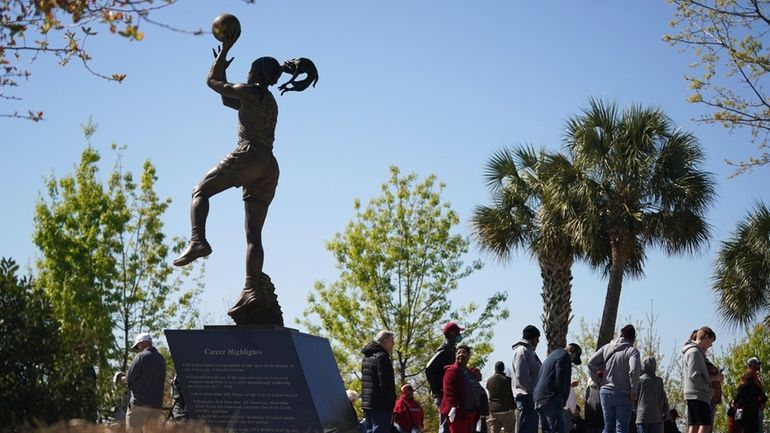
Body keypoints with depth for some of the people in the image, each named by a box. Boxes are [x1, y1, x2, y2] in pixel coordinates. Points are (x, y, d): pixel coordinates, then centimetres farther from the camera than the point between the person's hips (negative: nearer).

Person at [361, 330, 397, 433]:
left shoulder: (367, 357, 19)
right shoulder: (382, 356, -12)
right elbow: (385, 383, -18)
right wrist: (391, 401, -11)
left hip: (366, 403, 10)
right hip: (380, 405, -10)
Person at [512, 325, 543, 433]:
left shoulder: (529, 351, 22)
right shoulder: (522, 351, -10)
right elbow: (521, 376, -20)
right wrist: (534, 391, -15)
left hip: (531, 396, 10)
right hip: (526, 396, -10)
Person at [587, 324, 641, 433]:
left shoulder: (607, 348, 7)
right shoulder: (632, 350, -8)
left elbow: (590, 363, 2)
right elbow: (634, 371, -23)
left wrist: (598, 382, 8)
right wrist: (634, 390, -11)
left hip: (605, 392, 4)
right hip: (623, 395, -4)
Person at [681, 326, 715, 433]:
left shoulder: (696, 351, 20)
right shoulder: (695, 352, -12)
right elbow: (694, 376, -19)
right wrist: (709, 389, -11)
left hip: (692, 395, 10)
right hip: (698, 395, -10)